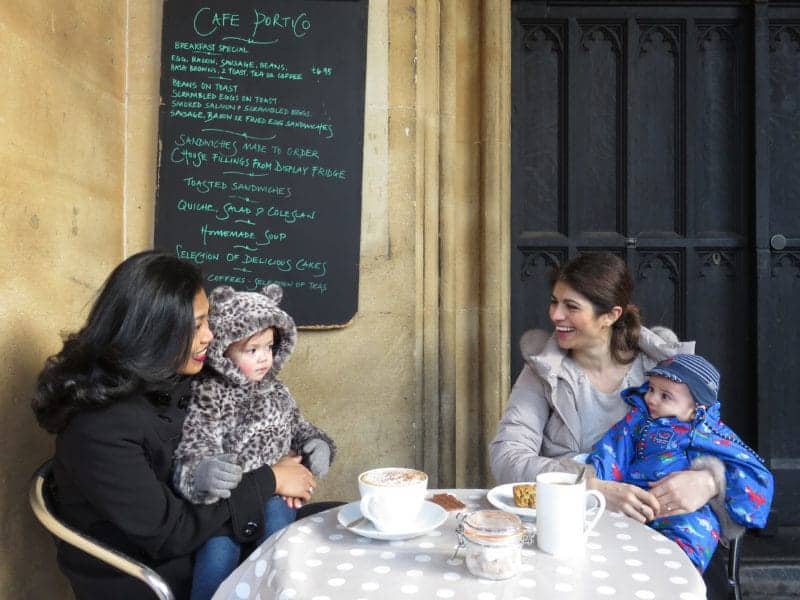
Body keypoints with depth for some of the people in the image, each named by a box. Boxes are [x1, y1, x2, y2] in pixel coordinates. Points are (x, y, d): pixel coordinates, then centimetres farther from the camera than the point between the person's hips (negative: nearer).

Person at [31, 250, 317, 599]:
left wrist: (268, 480, -11)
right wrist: (268, 481, -17)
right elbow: (169, 534, -23)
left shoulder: (169, 380, -6)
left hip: (191, 551, 6)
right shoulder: (99, 426, -28)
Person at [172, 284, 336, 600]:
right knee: (219, 547, -26)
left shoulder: (275, 392, 10)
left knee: (279, 516, -24)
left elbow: (298, 429, 23)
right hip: (224, 501, -4)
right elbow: (192, 453, -17)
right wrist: (203, 474, -41)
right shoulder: (207, 396, -8)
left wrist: (317, 444, -1)